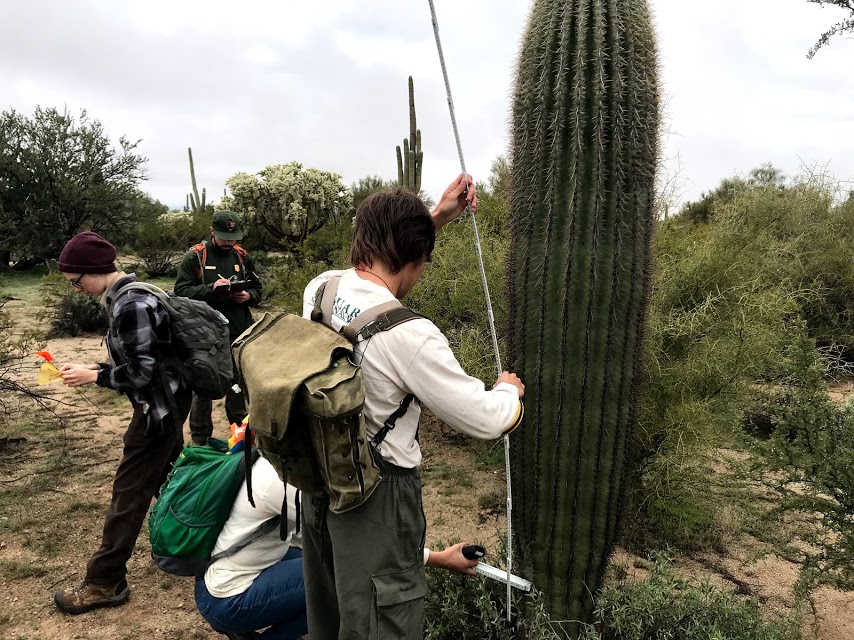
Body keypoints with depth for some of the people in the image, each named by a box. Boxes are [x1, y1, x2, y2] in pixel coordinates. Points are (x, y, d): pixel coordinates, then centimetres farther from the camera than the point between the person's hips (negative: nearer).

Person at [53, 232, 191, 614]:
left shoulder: (130, 306, -23)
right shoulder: (128, 295, 8)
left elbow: (143, 371, -23)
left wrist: (92, 376, -13)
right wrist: (97, 369, 4)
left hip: (158, 407, -10)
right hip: (166, 402, 10)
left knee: (130, 492, 0)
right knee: (167, 478, 23)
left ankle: (105, 583, 12)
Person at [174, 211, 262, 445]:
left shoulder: (242, 256, 8)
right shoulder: (195, 257, -4)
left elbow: (257, 288, 14)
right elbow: (181, 291, -9)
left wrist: (248, 296, -8)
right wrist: (210, 289, -23)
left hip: (239, 332, 4)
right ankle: (200, 437, 18)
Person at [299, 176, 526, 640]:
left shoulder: (318, 289, -8)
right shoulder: (408, 336, -28)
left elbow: (375, 258, 14)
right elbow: (486, 421, -20)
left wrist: (437, 217, 14)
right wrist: (509, 389, 2)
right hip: (377, 495, -7)